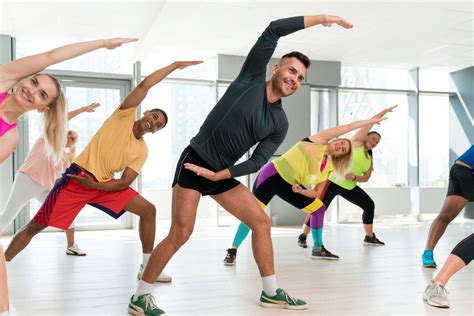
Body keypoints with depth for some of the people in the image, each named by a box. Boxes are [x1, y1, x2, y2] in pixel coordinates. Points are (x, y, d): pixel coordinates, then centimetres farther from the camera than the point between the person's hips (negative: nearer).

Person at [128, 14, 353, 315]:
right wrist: (320, 18, -10)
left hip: (222, 174, 6)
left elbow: (258, 161, 0)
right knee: (181, 233, -12)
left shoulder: (280, 123, 5)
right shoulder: (252, 78, -6)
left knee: (262, 222, 4)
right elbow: (273, 30, -14)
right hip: (194, 161, -6)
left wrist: (217, 175, -11)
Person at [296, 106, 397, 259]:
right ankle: (303, 236, -7)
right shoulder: (356, 142, -4)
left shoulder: (370, 159, 13)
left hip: (350, 187, 8)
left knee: (369, 205, 13)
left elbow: (366, 178, 6)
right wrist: (384, 111, -5)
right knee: (319, 209, -18)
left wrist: (354, 177, -14)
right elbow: (370, 122, -8)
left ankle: (369, 237, 28)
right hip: (333, 181, -8)